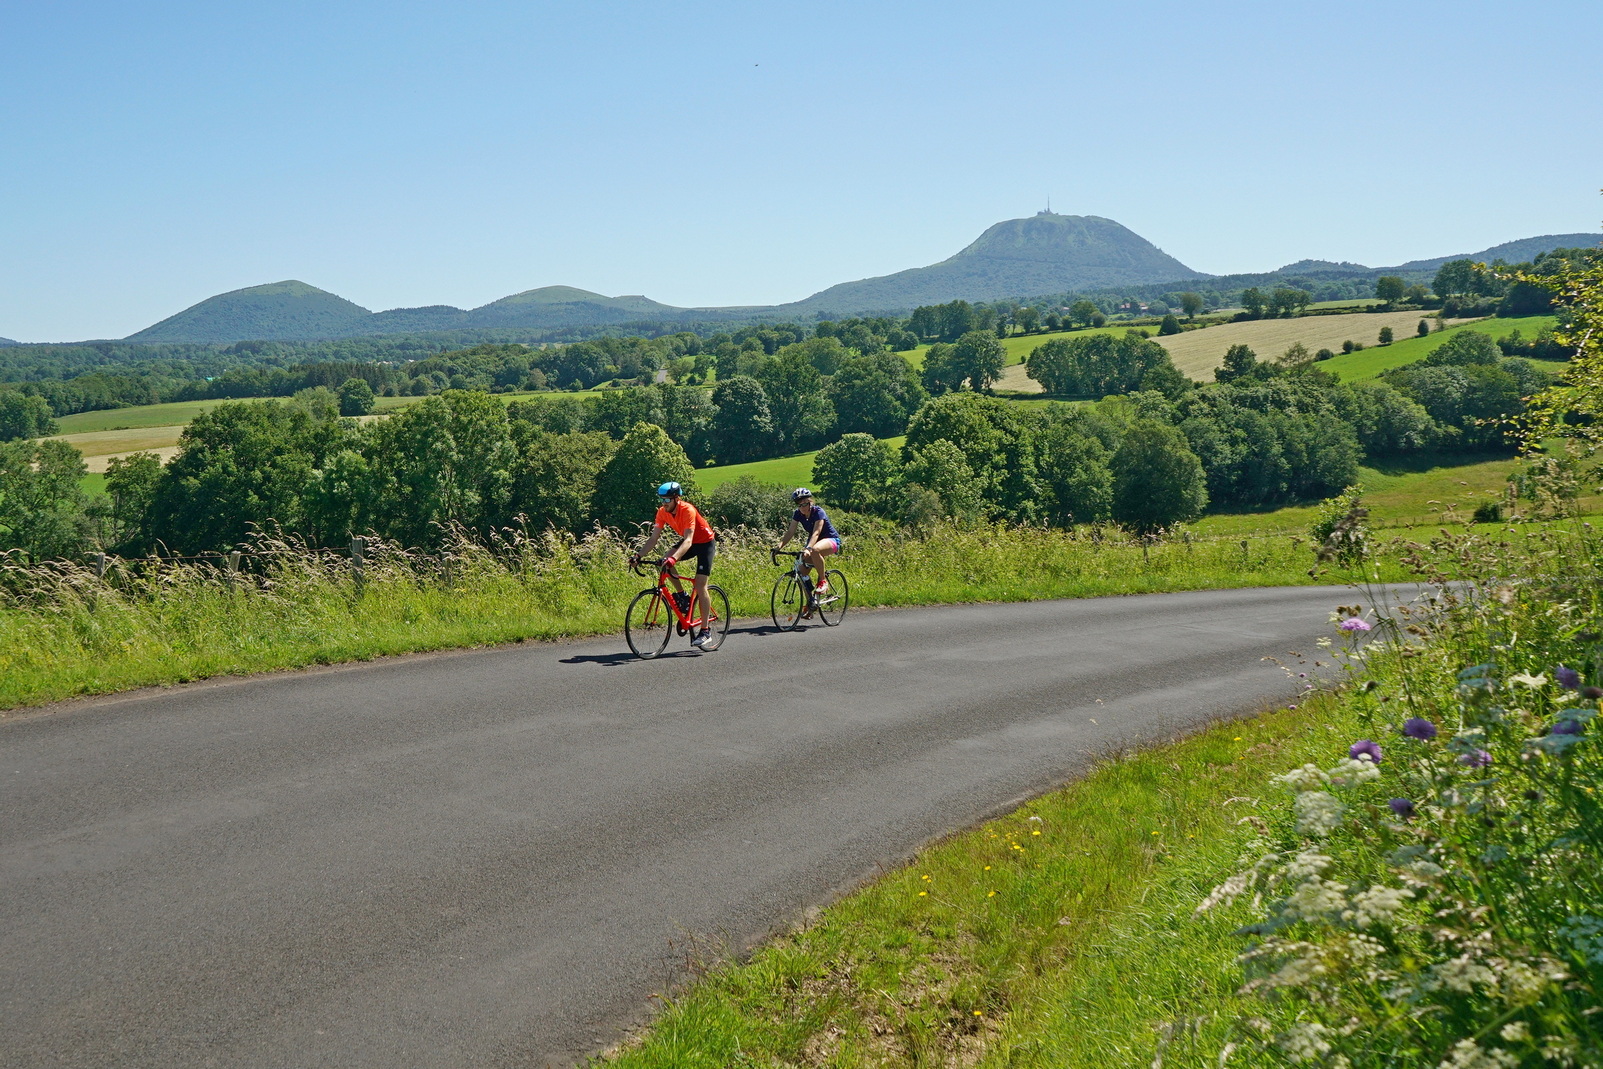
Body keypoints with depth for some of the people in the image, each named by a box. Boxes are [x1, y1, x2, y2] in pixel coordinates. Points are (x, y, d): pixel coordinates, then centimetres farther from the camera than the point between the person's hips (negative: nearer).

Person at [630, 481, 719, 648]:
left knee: (700, 586, -13)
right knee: (665, 562, -21)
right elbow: (653, 538, -12)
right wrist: (638, 555, -26)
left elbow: (688, 541, -40)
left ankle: (705, 630, -7)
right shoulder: (662, 512, -13)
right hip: (688, 541, 6)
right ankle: (682, 596, -1)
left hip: (705, 542, -6)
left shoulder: (687, 510, -32)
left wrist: (674, 559, -55)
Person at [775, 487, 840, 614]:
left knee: (815, 550, -41)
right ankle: (810, 603, 4)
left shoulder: (818, 512, -24)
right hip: (813, 541, 7)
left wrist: (808, 548, -53)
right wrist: (780, 545, -32)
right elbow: (790, 532, -13)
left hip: (831, 540, -7)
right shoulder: (797, 514, -7)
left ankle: (823, 581, -22)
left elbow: (816, 533, -37)